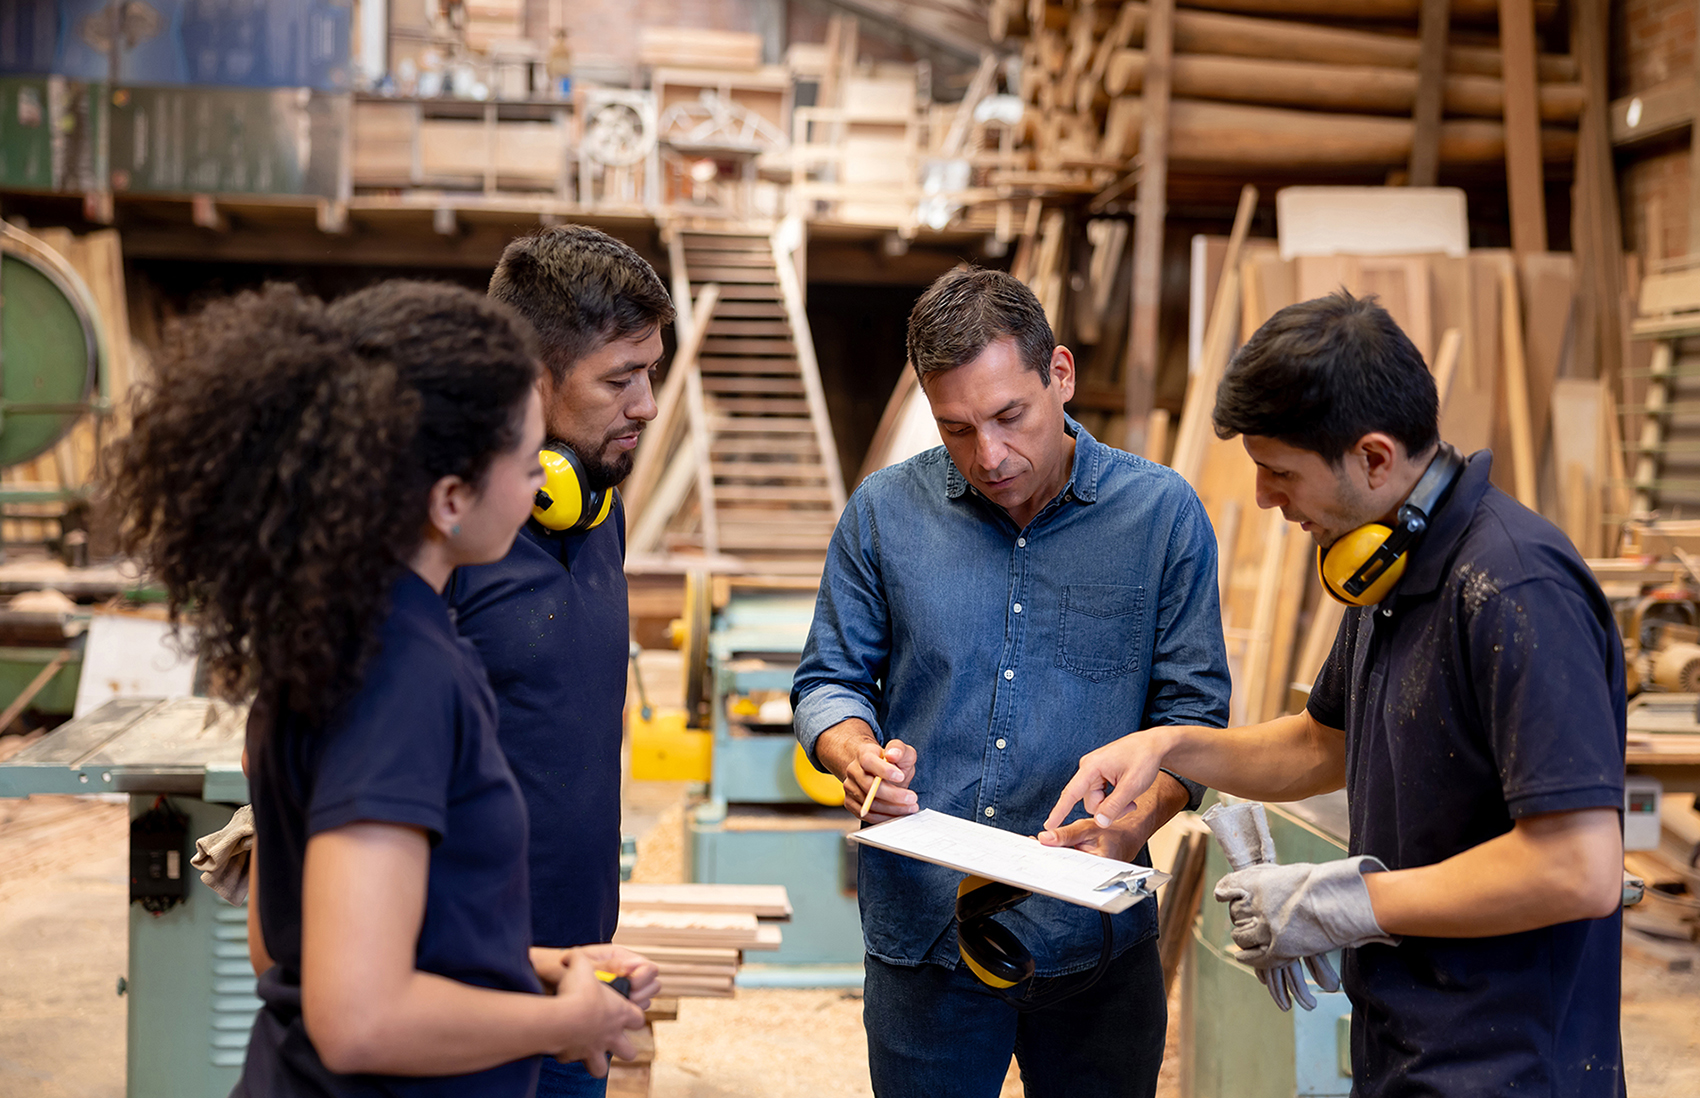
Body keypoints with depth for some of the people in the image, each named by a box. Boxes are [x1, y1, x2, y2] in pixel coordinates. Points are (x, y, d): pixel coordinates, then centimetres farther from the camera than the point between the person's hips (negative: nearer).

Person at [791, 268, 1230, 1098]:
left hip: (1098, 941, 0)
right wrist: (857, 753, -15)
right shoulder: (884, 512, 0)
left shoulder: (1162, 513, -3)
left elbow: (1192, 712, -2)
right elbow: (830, 679, 7)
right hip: (921, 931, 1)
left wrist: (1128, 827, -19)